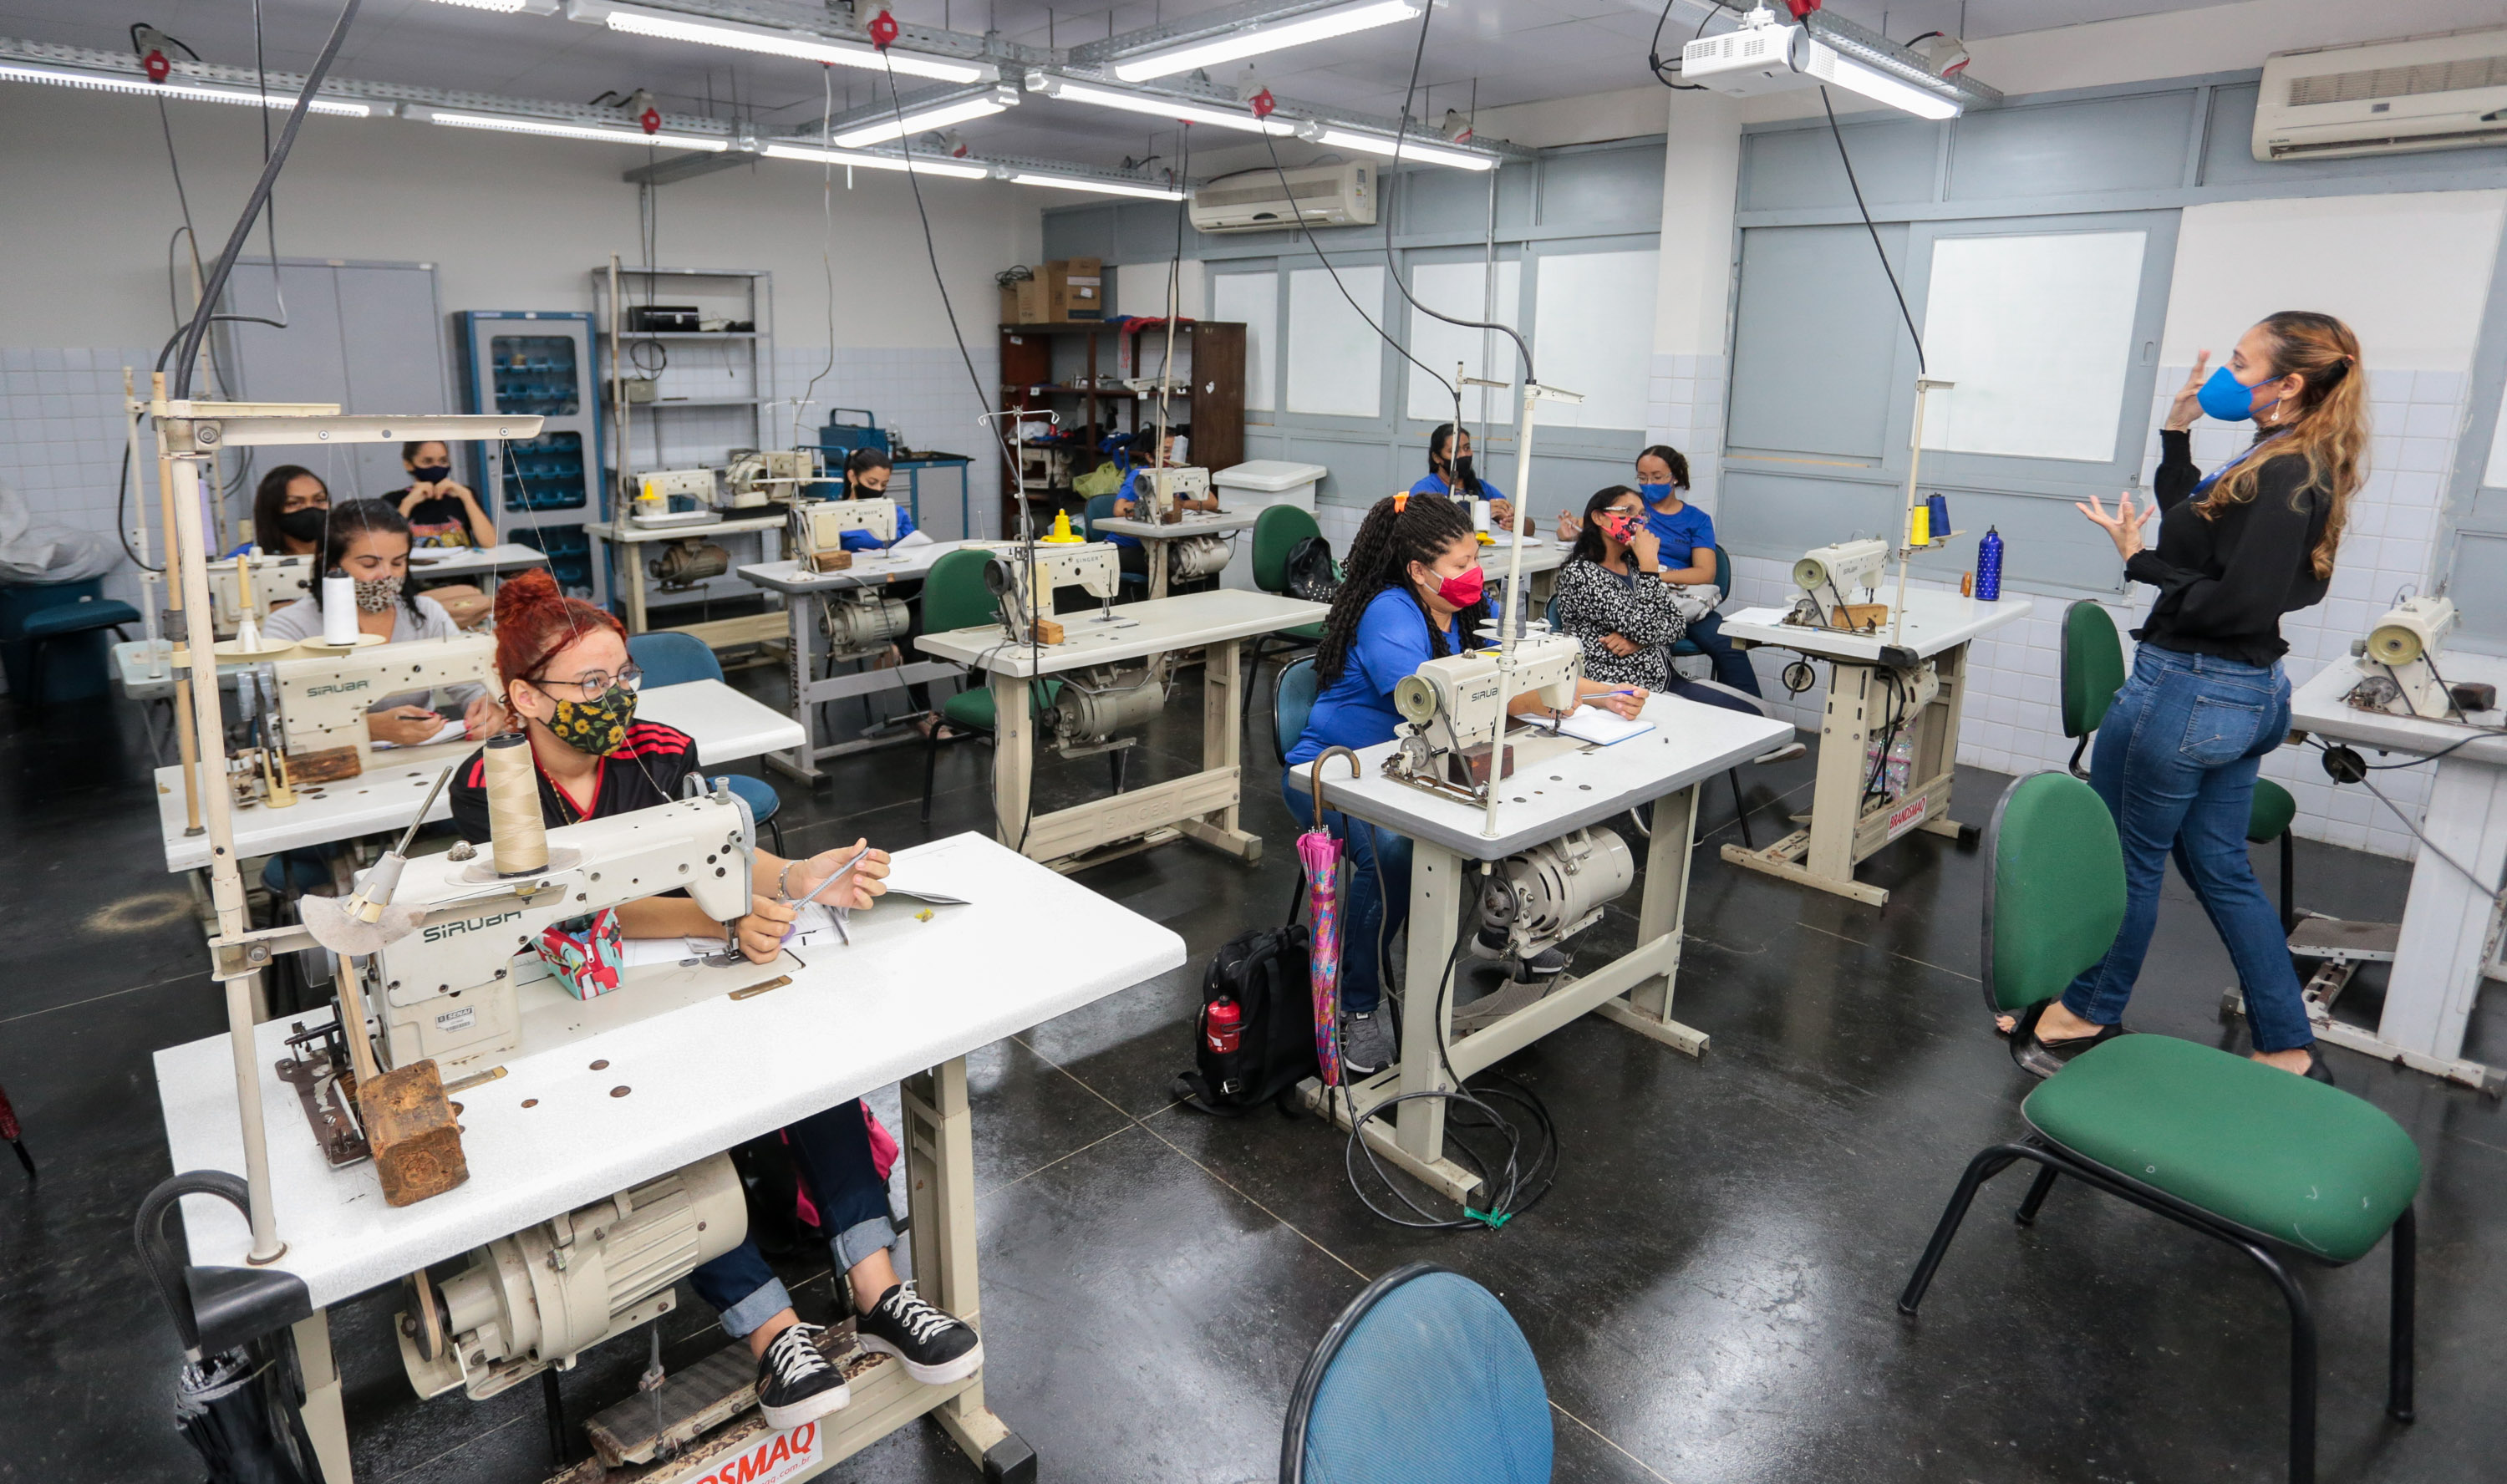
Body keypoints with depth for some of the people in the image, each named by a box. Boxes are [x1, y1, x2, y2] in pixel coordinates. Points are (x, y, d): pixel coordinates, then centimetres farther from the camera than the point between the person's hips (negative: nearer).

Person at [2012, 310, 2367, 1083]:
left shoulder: (2282, 477, -19)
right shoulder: (2292, 466, 9)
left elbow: (2237, 605, -25)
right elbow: (2192, 531, 20)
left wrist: (2140, 562, -16)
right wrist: (2177, 434, 12)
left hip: (2189, 690, -10)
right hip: (2244, 693, 10)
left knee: (2126, 858, 7)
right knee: (2221, 867, 18)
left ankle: (2086, 1018, 25)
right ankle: (2289, 1051, 27)